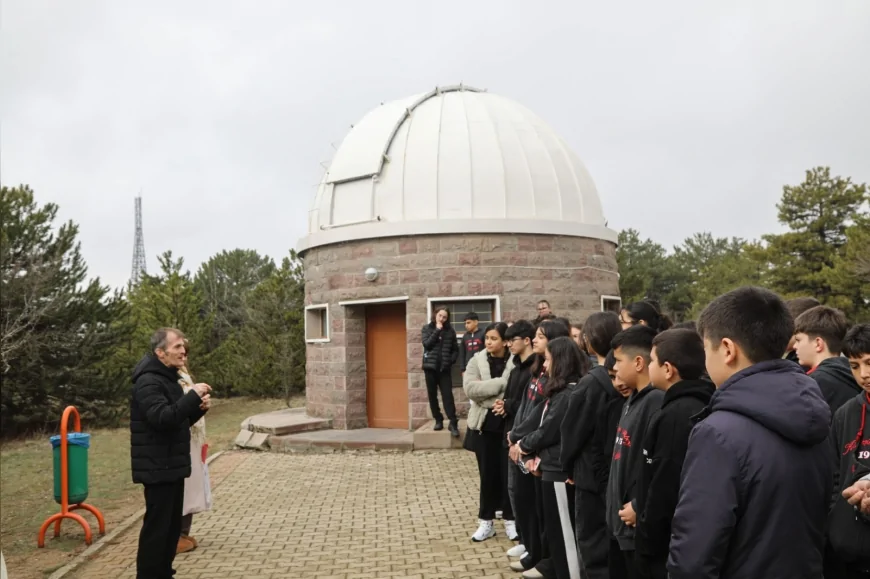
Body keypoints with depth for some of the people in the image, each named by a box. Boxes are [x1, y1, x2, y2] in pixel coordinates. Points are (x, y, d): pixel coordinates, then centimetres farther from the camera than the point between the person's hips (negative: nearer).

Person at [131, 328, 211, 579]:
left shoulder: (169, 378, 16)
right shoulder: (148, 381, -16)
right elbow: (162, 418, -29)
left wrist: (199, 408, 2)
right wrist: (193, 395, -27)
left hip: (173, 466, 10)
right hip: (158, 469, -10)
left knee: (172, 525, 15)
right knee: (156, 527, -5)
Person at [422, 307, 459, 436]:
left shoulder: (450, 330, 6)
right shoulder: (427, 328, 4)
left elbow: (455, 349, 10)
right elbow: (427, 344, -12)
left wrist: (451, 361, -5)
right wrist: (437, 330, -12)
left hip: (444, 368, -1)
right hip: (430, 366, 1)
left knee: (447, 395, -8)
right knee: (432, 395, 6)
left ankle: (453, 423, -9)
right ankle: (438, 420, 17)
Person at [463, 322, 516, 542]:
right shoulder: (477, 361, 0)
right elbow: (470, 388, -15)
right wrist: (501, 383, -20)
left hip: (508, 425, -2)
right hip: (484, 425, 2)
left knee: (508, 473, 7)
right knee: (488, 474, 11)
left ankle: (510, 520, 22)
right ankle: (486, 521, 22)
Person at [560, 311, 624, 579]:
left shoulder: (591, 383, -16)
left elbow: (572, 430, -10)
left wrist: (568, 465, 7)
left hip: (593, 472, -6)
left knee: (594, 544, 6)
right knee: (614, 542, 18)